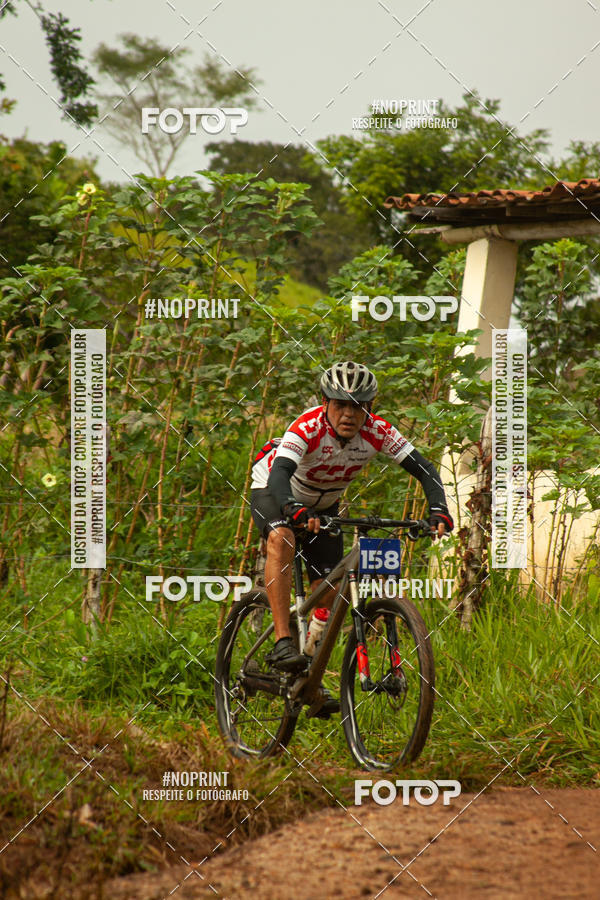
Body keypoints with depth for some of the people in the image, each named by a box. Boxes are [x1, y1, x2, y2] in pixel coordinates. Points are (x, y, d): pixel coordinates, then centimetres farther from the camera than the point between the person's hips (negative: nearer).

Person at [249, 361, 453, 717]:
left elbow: (424, 469, -24)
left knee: (329, 589, -4)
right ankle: (282, 642, -38)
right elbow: (279, 474, -50)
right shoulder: (308, 428, -37)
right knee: (282, 538, -37)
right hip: (273, 491, -5)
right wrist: (297, 510, -69)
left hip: (323, 504, 5)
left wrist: (439, 511, -42)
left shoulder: (376, 431, -25)